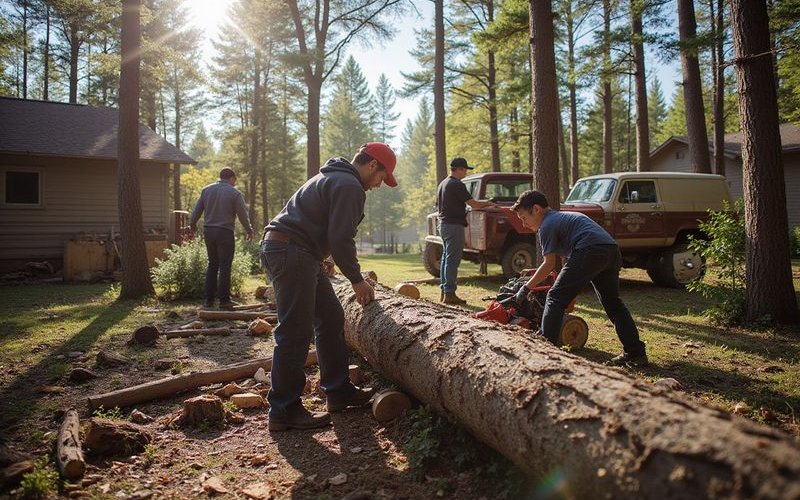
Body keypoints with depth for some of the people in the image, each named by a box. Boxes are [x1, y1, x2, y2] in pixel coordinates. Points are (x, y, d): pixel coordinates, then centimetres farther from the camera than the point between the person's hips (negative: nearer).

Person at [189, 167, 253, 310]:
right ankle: (224, 300, 1)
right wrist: (249, 231, 11)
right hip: (225, 232, -5)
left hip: (208, 231, 5)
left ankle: (209, 299, 16)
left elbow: (196, 211, 10)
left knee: (212, 264, 14)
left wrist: (192, 227, 21)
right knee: (225, 266, 0)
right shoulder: (235, 193, -5)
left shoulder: (206, 190, 9)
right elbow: (243, 215, -3)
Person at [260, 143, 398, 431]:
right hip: (292, 252, -11)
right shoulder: (349, 186, -10)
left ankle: (338, 391, 20)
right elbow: (341, 239, -16)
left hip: (297, 253, 11)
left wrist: (356, 274, 24)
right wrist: (356, 280, -4)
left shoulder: (333, 178, 24)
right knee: (295, 333, -9)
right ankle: (285, 410, -1)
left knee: (331, 319, 13)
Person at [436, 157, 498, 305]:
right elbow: (473, 204, -14)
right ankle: (449, 293, -7)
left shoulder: (442, 184, 16)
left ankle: (444, 292, 16)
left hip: (443, 224, 10)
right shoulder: (457, 185, -14)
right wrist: (488, 204, 4)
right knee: (452, 260, -8)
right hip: (454, 225, -10)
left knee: (446, 258, 13)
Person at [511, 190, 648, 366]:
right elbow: (566, 258, 36)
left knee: (555, 298, -3)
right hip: (613, 250, 10)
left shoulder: (547, 225, 4)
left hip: (590, 251, -9)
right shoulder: (563, 217, 32)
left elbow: (549, 264, 1)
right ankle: (636, 352, 24)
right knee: (613, 303, 22)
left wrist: (525, 289, 8)